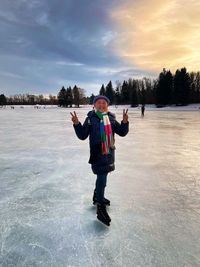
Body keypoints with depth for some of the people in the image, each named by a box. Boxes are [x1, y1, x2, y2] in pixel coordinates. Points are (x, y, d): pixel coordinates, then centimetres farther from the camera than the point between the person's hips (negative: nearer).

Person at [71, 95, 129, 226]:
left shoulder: (111, 118, 5)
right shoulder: (91, 118, -7)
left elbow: (122, 132, 2)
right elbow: (82, 136, -8)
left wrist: (125, 122, -15)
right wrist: (77, 124, -23)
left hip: (109, 152, 6)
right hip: (97, 153, -5)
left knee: (102, 176, 21)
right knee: (102, 178, -6)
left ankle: (97, 197, 45)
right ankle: (101, 208, 7)